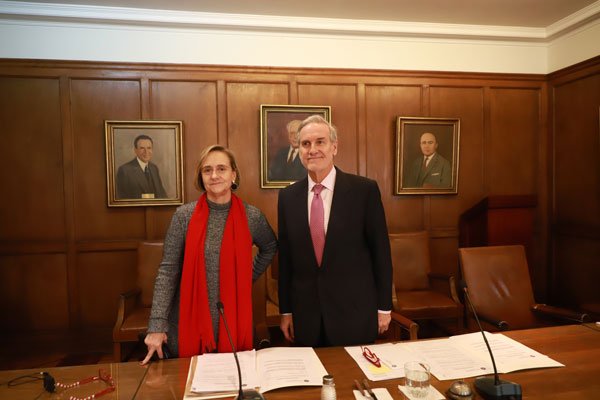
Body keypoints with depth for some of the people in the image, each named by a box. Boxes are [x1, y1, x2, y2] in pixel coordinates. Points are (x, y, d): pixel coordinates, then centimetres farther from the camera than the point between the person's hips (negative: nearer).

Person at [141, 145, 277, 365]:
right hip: (189, 324, 0)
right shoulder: (184, 215, -6)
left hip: (233, 323, 1)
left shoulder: (251, 216, -3)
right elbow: (167, 271, -6)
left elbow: (270, 248, 17)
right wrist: (157, 325, -11)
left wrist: (249, 276, 6)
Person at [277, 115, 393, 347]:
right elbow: (285, 256, 5)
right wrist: (286, 311, 7)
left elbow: (380, 250, -4)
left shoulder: (365, 190, -8)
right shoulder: (288, 196, 1)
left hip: (354, 314, -2)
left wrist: (384, 308, 0)